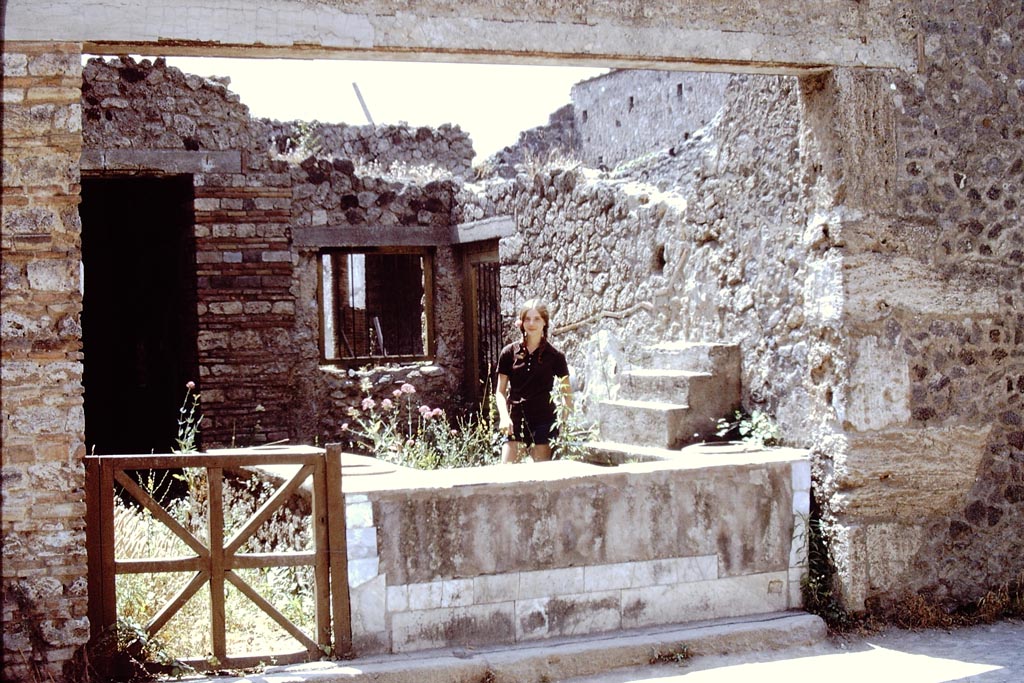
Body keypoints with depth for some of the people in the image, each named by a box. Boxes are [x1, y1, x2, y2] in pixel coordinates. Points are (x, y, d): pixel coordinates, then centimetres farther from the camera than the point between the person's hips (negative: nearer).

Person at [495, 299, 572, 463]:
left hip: (544, 422, -1)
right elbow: (500, 391, 7)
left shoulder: (555, 356, 1)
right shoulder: (509, 353, 4)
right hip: (515, 421, 1)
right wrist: (504, 417, -9)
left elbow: (567, 393, 7)